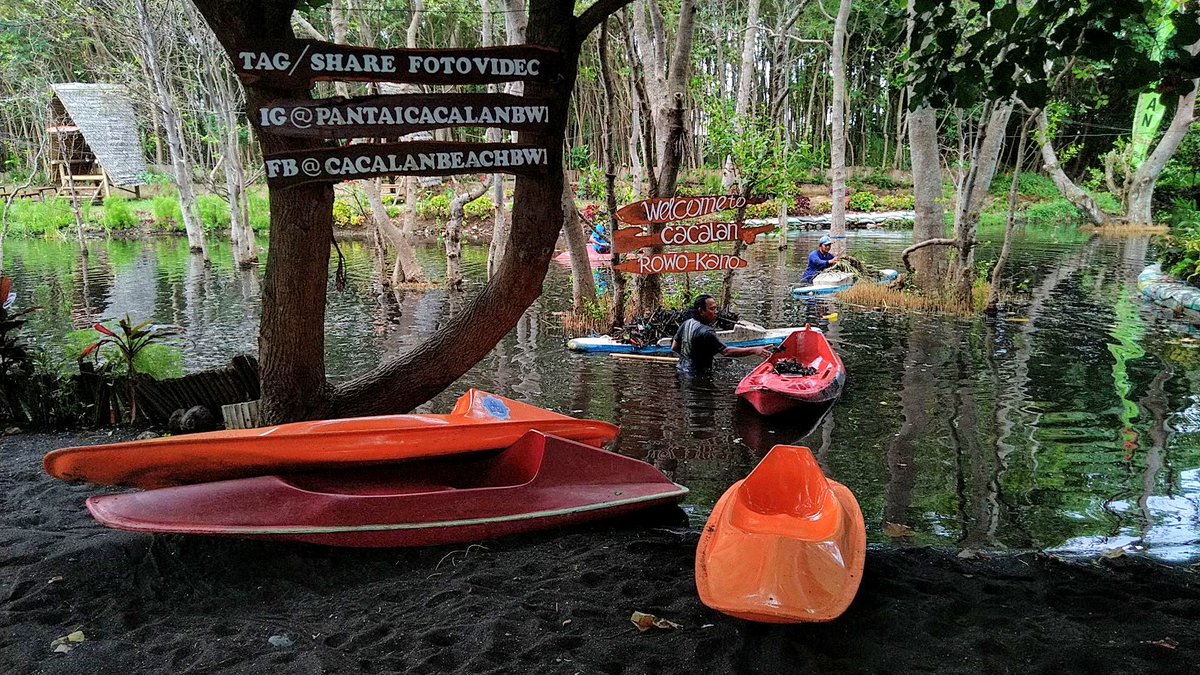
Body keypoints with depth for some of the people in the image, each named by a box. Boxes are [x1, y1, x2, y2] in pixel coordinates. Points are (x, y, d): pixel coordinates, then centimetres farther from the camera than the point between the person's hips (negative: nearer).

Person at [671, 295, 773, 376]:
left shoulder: (686, 324, 3)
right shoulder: (706, 332, -25)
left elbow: (674, 348, 11)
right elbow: (726, 352, -33)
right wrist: (754, 351, -39)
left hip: (681, 370, 10)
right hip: (696, 376, -10)